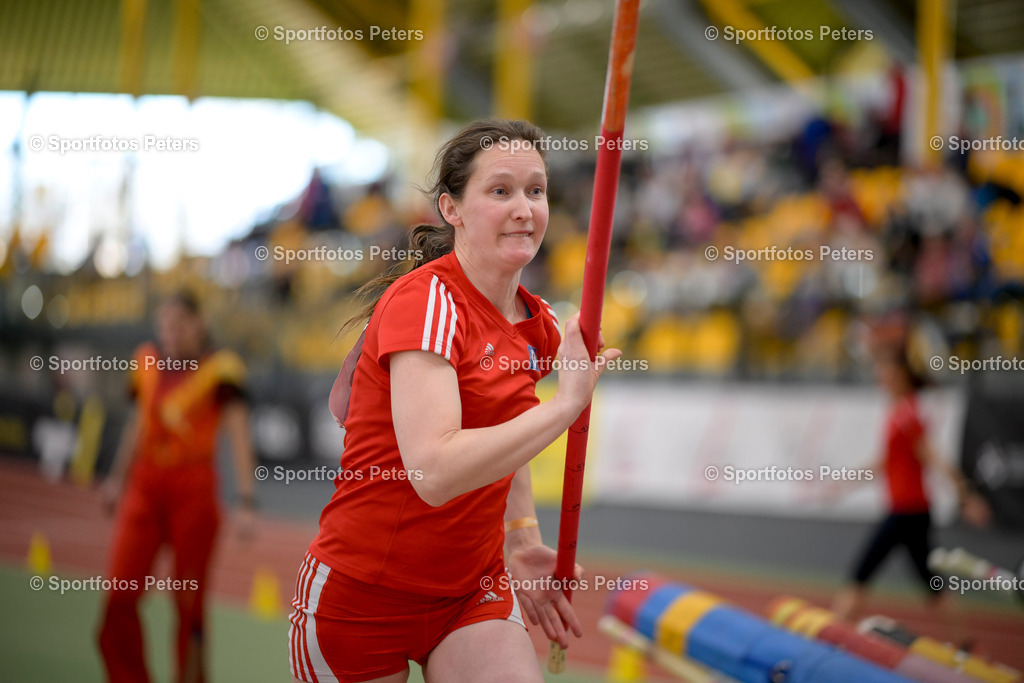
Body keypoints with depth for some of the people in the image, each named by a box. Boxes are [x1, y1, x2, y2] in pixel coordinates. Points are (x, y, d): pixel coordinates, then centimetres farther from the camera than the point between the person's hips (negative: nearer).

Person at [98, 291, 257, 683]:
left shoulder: (220, 368, -8)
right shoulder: (147, 362, 7)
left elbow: (238, 437, -12)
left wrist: (245, 501, -20)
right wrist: (118, 478, 26)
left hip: (194, 491, -4)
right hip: (144, 487, 4)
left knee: (188, 603, 2)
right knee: (120, 598, -3)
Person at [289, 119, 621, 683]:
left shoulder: (541, 327, 4)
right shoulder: (423, 301, -19)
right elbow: (435, 471, -32)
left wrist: (522, 543, 8)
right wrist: (566, 403, -27)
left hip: (474, 593, 5)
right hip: (360, 595, -5)